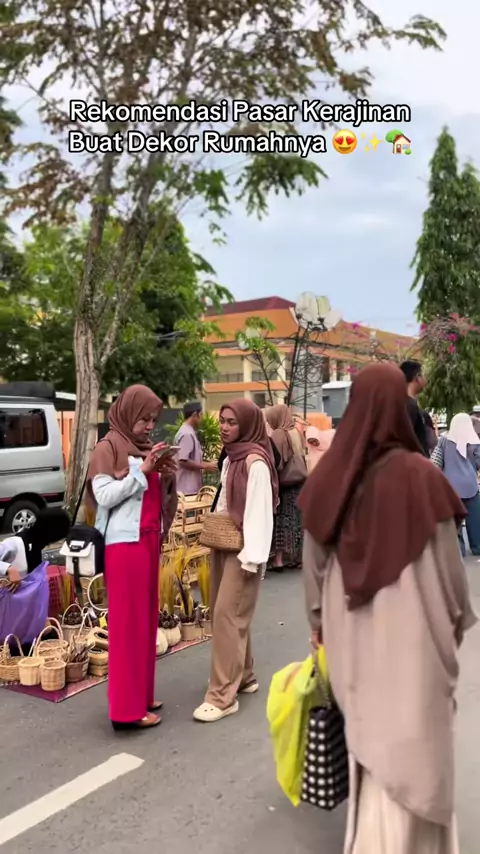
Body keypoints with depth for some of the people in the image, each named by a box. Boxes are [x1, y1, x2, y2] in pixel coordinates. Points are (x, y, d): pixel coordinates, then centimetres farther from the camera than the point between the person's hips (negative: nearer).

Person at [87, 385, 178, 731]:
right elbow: (104, 495, -17)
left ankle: (142, 694, 23)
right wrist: (142, 470, -19)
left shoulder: (146, 448, 14)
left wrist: (167, 476, -2)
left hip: (149, 539, 8)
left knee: (147, 617, 12)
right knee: (127, 620, -4)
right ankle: (127, 708, 3)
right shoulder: (108, 447, -7)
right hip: (124, 542, -8)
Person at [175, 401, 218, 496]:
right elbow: (183, 461, -23)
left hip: (191, 487, 10)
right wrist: (206, 466, -15)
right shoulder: (187, 434, -16)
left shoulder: (189, 432, 15)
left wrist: (205, 465, 13)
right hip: (188, 489, -10)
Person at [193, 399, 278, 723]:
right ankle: (243, 677, 30)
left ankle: (222, 696, 0)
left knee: (228, 615, -8)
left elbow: (260, 512, -19)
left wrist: (251, 557, -21)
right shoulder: (231, 458, 11)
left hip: (243, 547, -9)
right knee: (223, 613, 14)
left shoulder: (256, 462, -16)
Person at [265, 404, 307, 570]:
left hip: (283, 483, -7)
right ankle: (296, 556, 17)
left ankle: (279, 559, 0)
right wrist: (301, 475, 17)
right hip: (299, 481, 7)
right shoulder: (297, 433, 8)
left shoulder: (278, 434, -14)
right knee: (296, 520, 11)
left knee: (281, 520, 0)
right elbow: (302, 458, 13)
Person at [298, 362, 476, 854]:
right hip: (407, 626, -4)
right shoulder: (418, 475, -18)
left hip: (349, 626, 5)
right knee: (405, 743, 11)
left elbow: (313, 559, 2)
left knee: (367, 731, 24)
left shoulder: (329, 475, -7)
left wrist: (318, 621, 17)